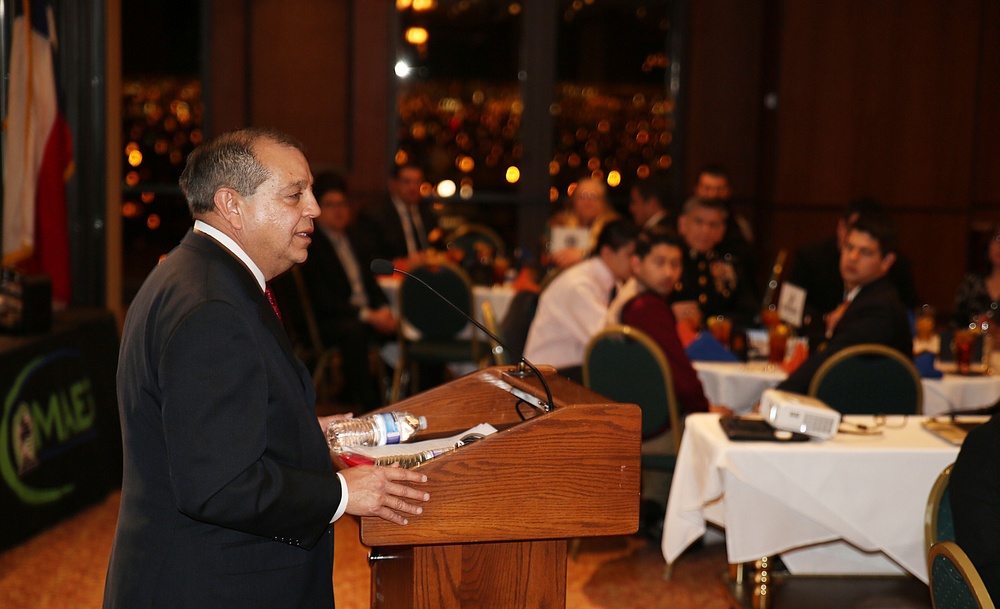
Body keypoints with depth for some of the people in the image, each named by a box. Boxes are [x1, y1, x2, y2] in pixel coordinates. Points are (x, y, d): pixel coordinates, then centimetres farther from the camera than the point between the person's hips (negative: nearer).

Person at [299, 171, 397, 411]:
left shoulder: (357, 237, 16)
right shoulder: (310, 245, -8)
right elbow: (322, 301, -15)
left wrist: (384, 310, -4)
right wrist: (367, 315, -20)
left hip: (370, 313, 8)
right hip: (326, 321, -8)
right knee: (353, 330, -38)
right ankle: (366, 407, -32)